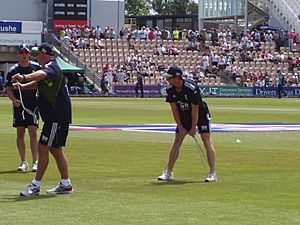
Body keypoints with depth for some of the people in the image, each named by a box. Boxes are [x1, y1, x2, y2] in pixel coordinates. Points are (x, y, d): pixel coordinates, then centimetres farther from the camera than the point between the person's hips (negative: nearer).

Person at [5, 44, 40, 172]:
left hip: (33, 105, -2)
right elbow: (9, 89, 6)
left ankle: (35, 162, -7)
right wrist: (14, 99, -12)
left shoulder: (36, 67, 4)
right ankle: (23, 162, 11)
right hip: (19, 105, 2)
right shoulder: (13, 70, 5)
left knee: (33, 132, -8)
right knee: (20, 133, 4)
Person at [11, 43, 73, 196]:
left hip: (57, 117, -11)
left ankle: (35, 185, -6)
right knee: (55, 149, 15)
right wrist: (23, 86, 25)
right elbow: (39, 82, 36)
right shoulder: (49, 68, 17)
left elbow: (42, 75, -43)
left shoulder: (51, 68, -18)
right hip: (55, 116, 11)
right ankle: (66, 184, 20)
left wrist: (24, 77, -58)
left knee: (43, 148, -9)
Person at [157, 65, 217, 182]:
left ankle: (212, 173, -14)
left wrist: (193, 128, -19)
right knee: (177, 141, 2)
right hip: (183, 116, 5)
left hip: (200, 114, -5)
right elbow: (174, 110, -7)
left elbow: (195, 110, -24)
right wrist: (180, 127, -8)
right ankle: (168, 172, 8)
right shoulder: (170, 90, -15)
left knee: (206, 140, -14)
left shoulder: (192, 88, -31)